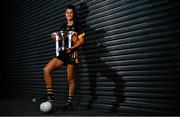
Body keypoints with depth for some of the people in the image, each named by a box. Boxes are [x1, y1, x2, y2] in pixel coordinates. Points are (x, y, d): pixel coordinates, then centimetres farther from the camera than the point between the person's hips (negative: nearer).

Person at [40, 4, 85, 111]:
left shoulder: (77, 26, 3)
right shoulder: (63, 27, 20)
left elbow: (82, 41, -5)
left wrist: (72, 48, -20)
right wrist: (55, 38, 5)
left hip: (72, 54, -6)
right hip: (62, 54, 6)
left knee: (71, 80, -4)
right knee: (46, 70, -12)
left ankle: (70, 103, 5)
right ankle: (50, 94, -6)